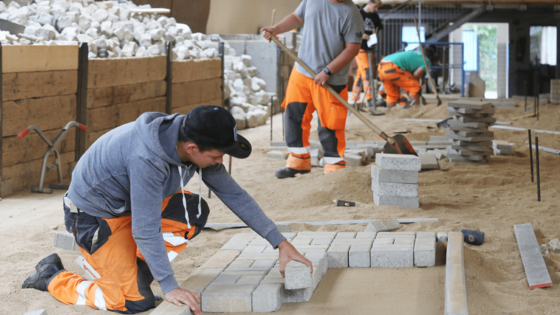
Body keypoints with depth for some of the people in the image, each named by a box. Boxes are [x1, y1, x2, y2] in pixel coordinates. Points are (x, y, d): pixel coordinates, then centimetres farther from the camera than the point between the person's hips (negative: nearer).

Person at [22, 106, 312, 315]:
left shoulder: (193, 141, -12)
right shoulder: (147, 158, -37)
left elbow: (233, 194, -4)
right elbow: (145, 229, -33)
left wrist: (280, 242, -4)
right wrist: (170, 287, -29)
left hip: (128, 203, 8)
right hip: (93, 215, -8)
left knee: (195, 212, -10)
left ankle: (134, 268, 2)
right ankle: (53, 277, 6)